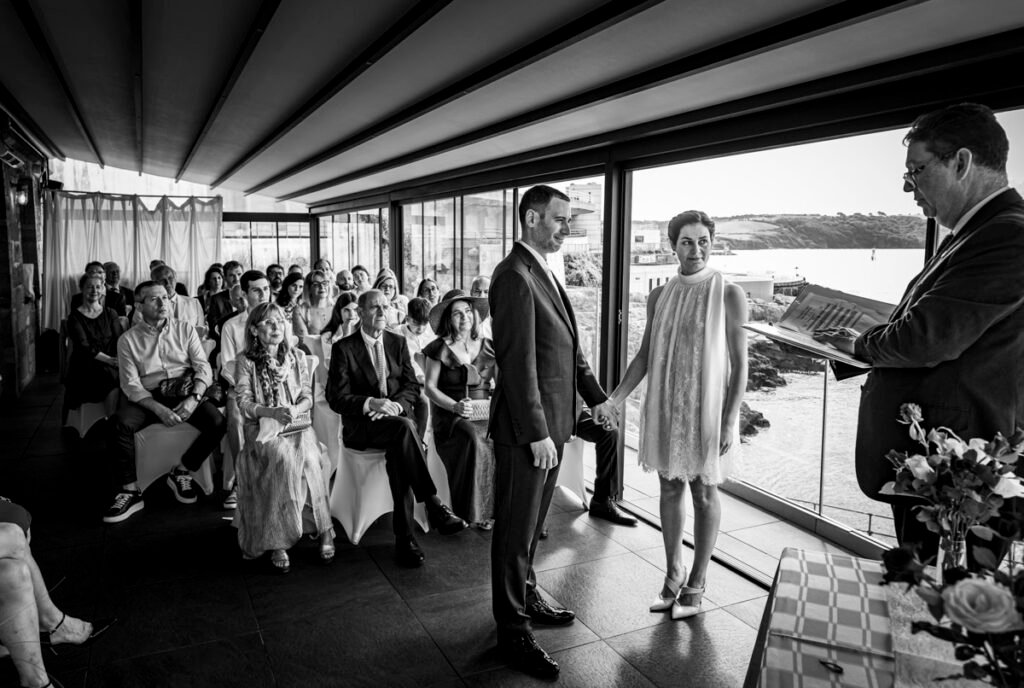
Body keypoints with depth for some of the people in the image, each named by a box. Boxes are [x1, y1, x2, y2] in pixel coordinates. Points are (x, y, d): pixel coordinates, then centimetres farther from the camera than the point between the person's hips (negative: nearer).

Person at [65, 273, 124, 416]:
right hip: (85, 367, -2)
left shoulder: (110, 314, 16)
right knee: (112, 379, -31)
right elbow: (83, 346, -7)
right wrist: (109, 359, -21)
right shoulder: (75, 317, 6)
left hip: (110, 366, 2)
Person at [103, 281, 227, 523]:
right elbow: (130, 384, -5)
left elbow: (203, 368, 0)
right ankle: (130, 491, -14)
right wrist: (159, 409, -22)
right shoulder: (128, 339, 3)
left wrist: (194, 398, -19)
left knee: (218, 422, -25)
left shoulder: (185, 329, 7)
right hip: (148, 397, -1)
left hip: (185, 393, 1)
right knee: (119, 423, -30)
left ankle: (181, 473, -2)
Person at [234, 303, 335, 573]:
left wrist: (296, 410, -14)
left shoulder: (297, 357, 12)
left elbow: (308, 397, 8)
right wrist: (273, 412, -21)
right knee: (284, 457, -34)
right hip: (261, 428, -2)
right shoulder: (246, 363, 5)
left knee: (308, 456, -31)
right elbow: (244, 404, -4)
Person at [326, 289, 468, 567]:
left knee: (398, 450, -32)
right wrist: (370, 404, -22)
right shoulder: (343, 348, 0)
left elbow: (412, 385, 9)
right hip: (361, 426, -3)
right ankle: (433, 504, -31)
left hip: (397, 416, 3)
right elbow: (336, 398, -5)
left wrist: (396, 405, -12)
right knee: (404, 428, -34)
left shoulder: (398, 343, 13)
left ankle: (404, 535, -29)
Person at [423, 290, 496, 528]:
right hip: (449, 415, -3)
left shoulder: (488, 348, 14)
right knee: (472, 438, -35)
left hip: (484, 413, 3)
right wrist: (455, 406, -15)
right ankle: (474, 512, -21)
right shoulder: (440, 348, 4)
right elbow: (429, 387, 0)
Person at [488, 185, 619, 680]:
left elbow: (567, 346, 19)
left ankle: (526, 598, 39)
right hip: (526, 431, -9)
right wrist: (537, 434, -21)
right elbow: (518, 364, -22)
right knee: (515, 531, 5)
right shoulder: (514, 277, -18)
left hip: (550, 423, 9)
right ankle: (513, 632, 19)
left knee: (530, 525, 22)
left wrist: (595, 395, 18)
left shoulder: (541, 273, 13)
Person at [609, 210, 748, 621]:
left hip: (707, 411, -4)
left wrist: (731, 419, -14)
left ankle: (696, 584, 22)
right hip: (664, 409, 4)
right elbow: (645, 355, 9)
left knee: (704, 494, 8)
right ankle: (673, 574, 28)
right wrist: (613, 400, 2)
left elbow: (739, 362, -7)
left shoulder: (729, 295, -7)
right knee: (670, 490, 12)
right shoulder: (659, 296, 5)